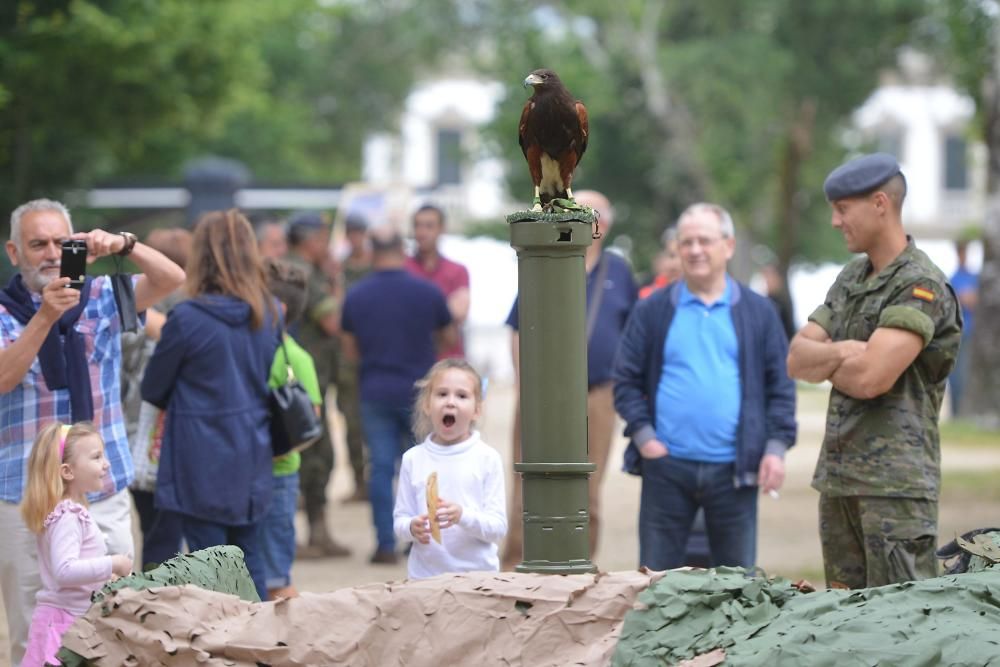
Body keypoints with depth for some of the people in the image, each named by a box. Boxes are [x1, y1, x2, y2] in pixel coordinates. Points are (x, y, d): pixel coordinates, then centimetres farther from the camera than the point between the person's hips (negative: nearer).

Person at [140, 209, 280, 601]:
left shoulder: (187, 319, -15)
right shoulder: (268, 314, 0)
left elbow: (153, 389, -2)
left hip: (202, 462, -5)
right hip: (251, 455, 6)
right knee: (248, 558, 16)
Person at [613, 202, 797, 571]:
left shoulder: (758, 312, 7)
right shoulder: (653, 311, 6)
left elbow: (780, 385, 6)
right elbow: (626, 381, 5)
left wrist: (776, 446, -4)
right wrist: (643, 436, -7)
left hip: (733, 470, 0)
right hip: (666, 466, 0)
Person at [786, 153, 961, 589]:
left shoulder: (920, 286, -12)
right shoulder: (851, 279, 16)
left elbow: (870, 377, -21)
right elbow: (796, 359, 10)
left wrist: (824, 364, 0)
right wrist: (839, 352, -11)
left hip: (896, 482, -9)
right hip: (837, 474, 9)